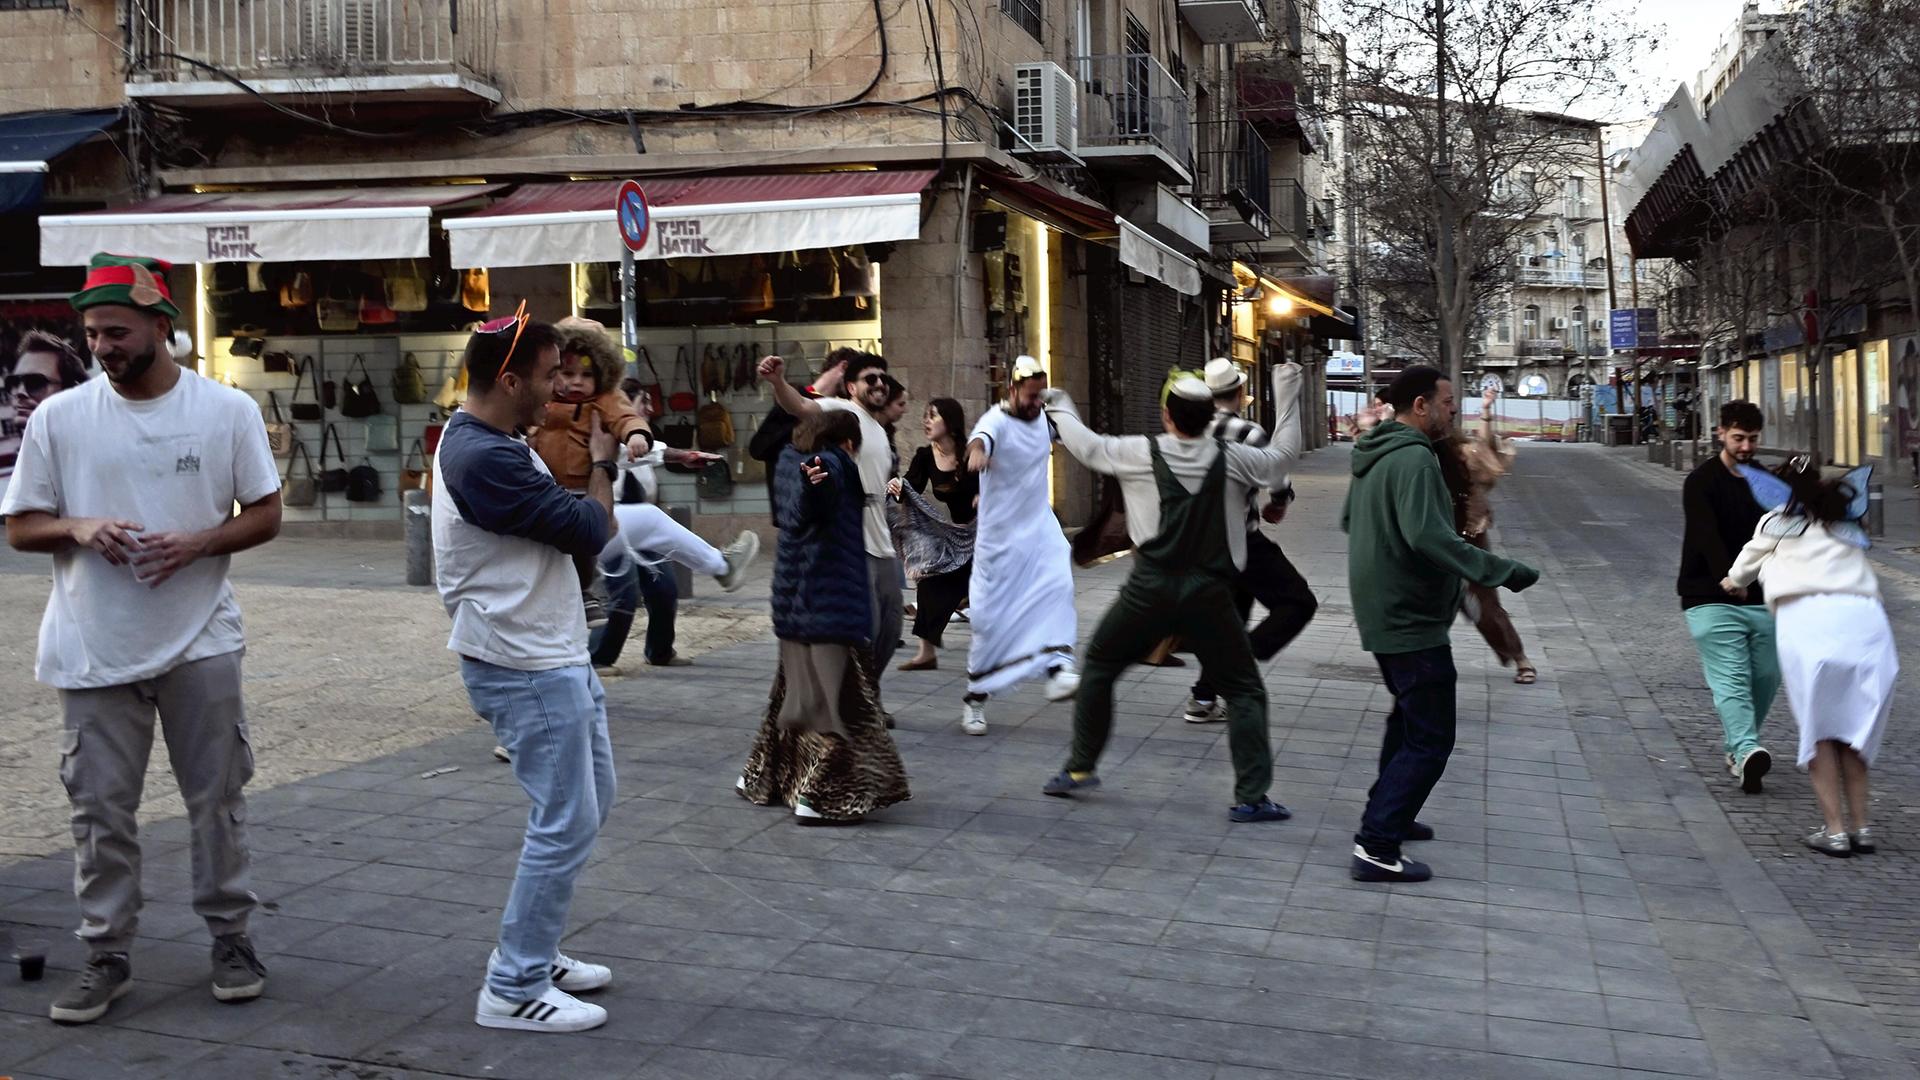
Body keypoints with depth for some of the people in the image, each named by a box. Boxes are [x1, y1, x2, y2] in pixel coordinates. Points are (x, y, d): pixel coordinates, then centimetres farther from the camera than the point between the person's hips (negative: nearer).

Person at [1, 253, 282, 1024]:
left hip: (199, 642, -1)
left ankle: (230, 936, 24)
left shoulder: (227, 410, -2)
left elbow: (265, 515, 1)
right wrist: (79, 528, -16)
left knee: (217, 797, 9)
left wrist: (196, 542, -16)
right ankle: (106, 955, 20)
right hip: (94, 650, 1)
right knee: (100, 808, 7)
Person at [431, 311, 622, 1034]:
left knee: (590, 802, 19)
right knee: (565, 825, -5)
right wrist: (601, 465, -2)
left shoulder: (486, 439, 10)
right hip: (525, 670, -11)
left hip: (555, 658, 11)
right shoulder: (484, 459, -24)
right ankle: (514, 991, 7)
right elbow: (590, 531, -19)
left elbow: (568, 522, 15)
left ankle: (532, 952, 30)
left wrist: (591, 458, 3)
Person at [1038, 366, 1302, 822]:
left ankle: (1080, 768, 23)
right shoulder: (1232, 458, 0)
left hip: (1151, 586, 0)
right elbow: (1284, 452, 16)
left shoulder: (1142, 453, -3)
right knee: (1244, 691, 9)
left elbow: (1086, 446, 10)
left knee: (1099, 665, 20)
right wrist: (1287, 394, 25)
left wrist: (1060, 408, 28)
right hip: (1209, 593, 0)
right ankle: (1251, 797, 2)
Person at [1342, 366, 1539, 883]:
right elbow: (1428, 536, -32)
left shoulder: (1372, 456, 10)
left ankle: (1387, 815, 38)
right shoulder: (1413, 458, -21)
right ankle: (1377, 848, -8)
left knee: (1409, 715, 27)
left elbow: (1348, 520, 22)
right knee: (1430, 739, -6)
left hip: (1381, 613, 11)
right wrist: (1503, 571, -29)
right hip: (1411, 620, -10)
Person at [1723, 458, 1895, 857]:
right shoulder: (1847, 528, 28)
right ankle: (1862, 825, 16)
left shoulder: (1776, 522, 19)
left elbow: (1747, 562, 32)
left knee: (1818, 729, 5)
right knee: (1854, 726, 16)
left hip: (1807, 617, -3)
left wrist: (1734, 582, 55)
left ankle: (1835, 830, 3)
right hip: (1865, 618, 3)